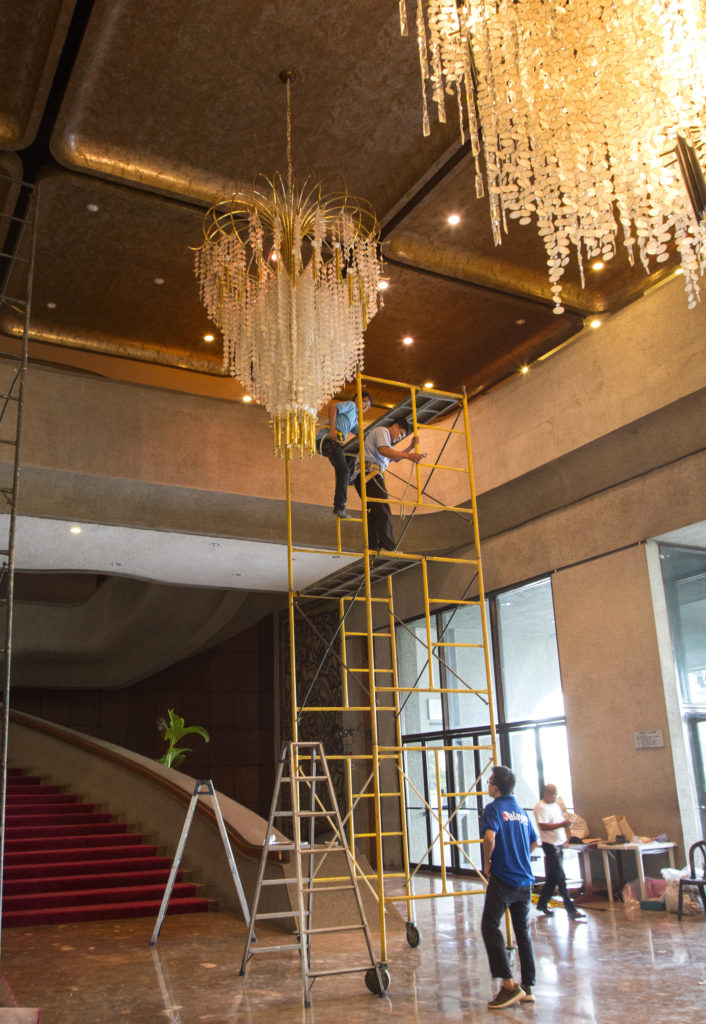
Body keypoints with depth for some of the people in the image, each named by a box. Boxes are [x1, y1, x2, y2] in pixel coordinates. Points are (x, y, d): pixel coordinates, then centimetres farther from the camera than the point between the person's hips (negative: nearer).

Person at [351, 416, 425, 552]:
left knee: (373, 512, 8)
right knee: (383, 510, -15)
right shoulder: (382, 431, 1)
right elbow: (383, 450, -18)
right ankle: (389, 548, -22)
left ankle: (373, 546, 5)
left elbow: (396, 458, 36)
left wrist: (411, 447, 22)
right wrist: (408, 455, -25)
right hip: (369, 472, -11)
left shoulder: (387, 440, 34)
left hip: (360, 476, 11)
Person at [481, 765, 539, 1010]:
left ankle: (508, 984, -7)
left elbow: (489, 837, -26)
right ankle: (527, 987, 16)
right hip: (525, 880, 7)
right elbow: (534, 842, 22)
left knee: (490, 927, -1)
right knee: (523, 931, 14)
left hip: (503, 879, -7)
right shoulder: (522, 811, 12)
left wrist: (487, 861, -11)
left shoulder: (494, 808, -10)